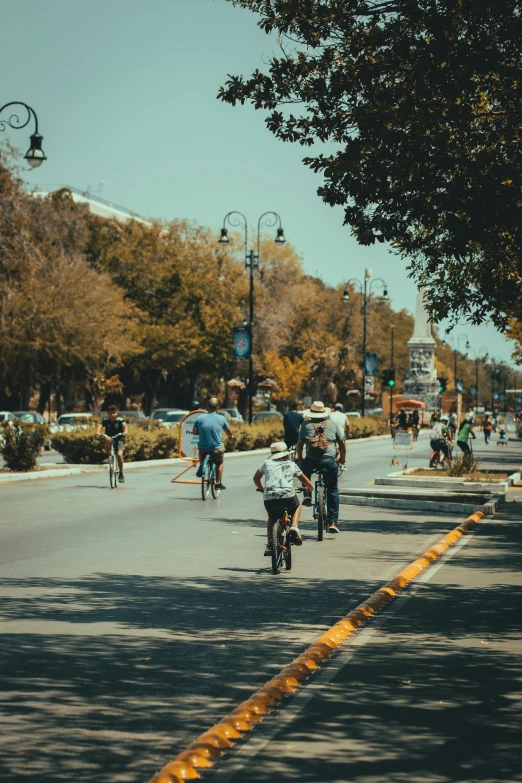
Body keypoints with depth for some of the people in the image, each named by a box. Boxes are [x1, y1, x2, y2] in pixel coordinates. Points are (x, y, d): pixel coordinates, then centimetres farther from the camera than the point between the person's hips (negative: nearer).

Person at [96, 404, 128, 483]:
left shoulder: (119, 420, -11)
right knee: (107, 439, -36)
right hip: (110, 438, 1)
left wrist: (125, 431, -50)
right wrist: (98, 432, -42)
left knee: (119, 454, -23)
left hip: (119, 439, -1)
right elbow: (100, 425, -21)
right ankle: (107, 454, -13)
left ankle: (121, 474, -8)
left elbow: (124, 425, -28)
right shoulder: (105, 420, -8)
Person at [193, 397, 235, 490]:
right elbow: (228, 432, 10)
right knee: (219, 463, 28)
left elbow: (194, 432, 4)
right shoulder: (221, 419, -7)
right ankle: (218, 483, 27)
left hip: (203, 448, 1)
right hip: (217, 449, -1)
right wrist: (231, 437, 34)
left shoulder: (200, 418, -7)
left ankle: (201, 465, 18)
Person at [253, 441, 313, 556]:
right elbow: (308, 484, 26)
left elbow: (256, 478, 36)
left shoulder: (267, 463, 23)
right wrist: (310, 488, 48)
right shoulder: (291, 465, 21)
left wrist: (261, 488, 54)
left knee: (272, 518, 31)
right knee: (297, 507, 32)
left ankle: (269, 545, 17)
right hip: (288, 497, -1)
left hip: (269, 498, 1)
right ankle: (294, 527, 5)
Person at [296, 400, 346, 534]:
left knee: (305, 469, 35)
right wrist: (342, 459, 37)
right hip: (329, 461, 0)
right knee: (333, 491, 14)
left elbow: (299, 444, 10)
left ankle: (307, 495, 17)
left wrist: (299, 458, 27)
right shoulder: (331, 424, 15)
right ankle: (333, 522, 8)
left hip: (311, 461, 0)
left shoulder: (306, 424, 11)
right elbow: (342, 444, 21)